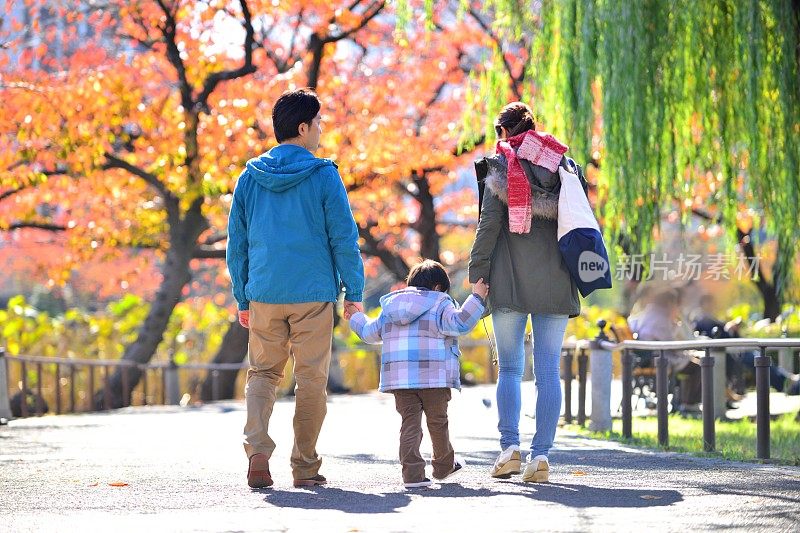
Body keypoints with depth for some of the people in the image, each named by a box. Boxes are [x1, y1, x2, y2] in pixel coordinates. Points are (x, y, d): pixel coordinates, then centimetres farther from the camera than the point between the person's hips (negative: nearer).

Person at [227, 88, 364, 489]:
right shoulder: (323, 175, -5)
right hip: (314, 291, -3)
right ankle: (305, 466, 9)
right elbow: (344, 237, -6)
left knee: (262, 373, 12)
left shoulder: (250, 177, 6)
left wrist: (242, 298, 16)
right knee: (311, 379, 6)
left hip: (264, 294, 3)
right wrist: (354, 292, 2)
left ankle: (257, 449, -9)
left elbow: (237, 241, 10)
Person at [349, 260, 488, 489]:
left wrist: (356, 318, 47)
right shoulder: (440, 305, 1)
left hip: (399, 377, 3)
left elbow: (370, 332, 26)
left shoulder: (390, 307, 17)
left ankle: (412, 473, -10)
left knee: (410, 422, 1)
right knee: (437, 422, 14)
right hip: (433, 376, -3)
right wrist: (476, 298, -11)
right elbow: (459, 323, -16)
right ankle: (443, 465, 30)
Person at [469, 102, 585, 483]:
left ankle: (510, 446, -7)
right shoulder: (564, 166, 12)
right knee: (548, 372, 1)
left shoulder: (501, 167, 1)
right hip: (555, 285, 2)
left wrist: (477, 275, -2)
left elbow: (489, 225, -6)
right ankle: (541, 454, -5)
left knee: (509, 369, 5)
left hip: (511, 283, -2)